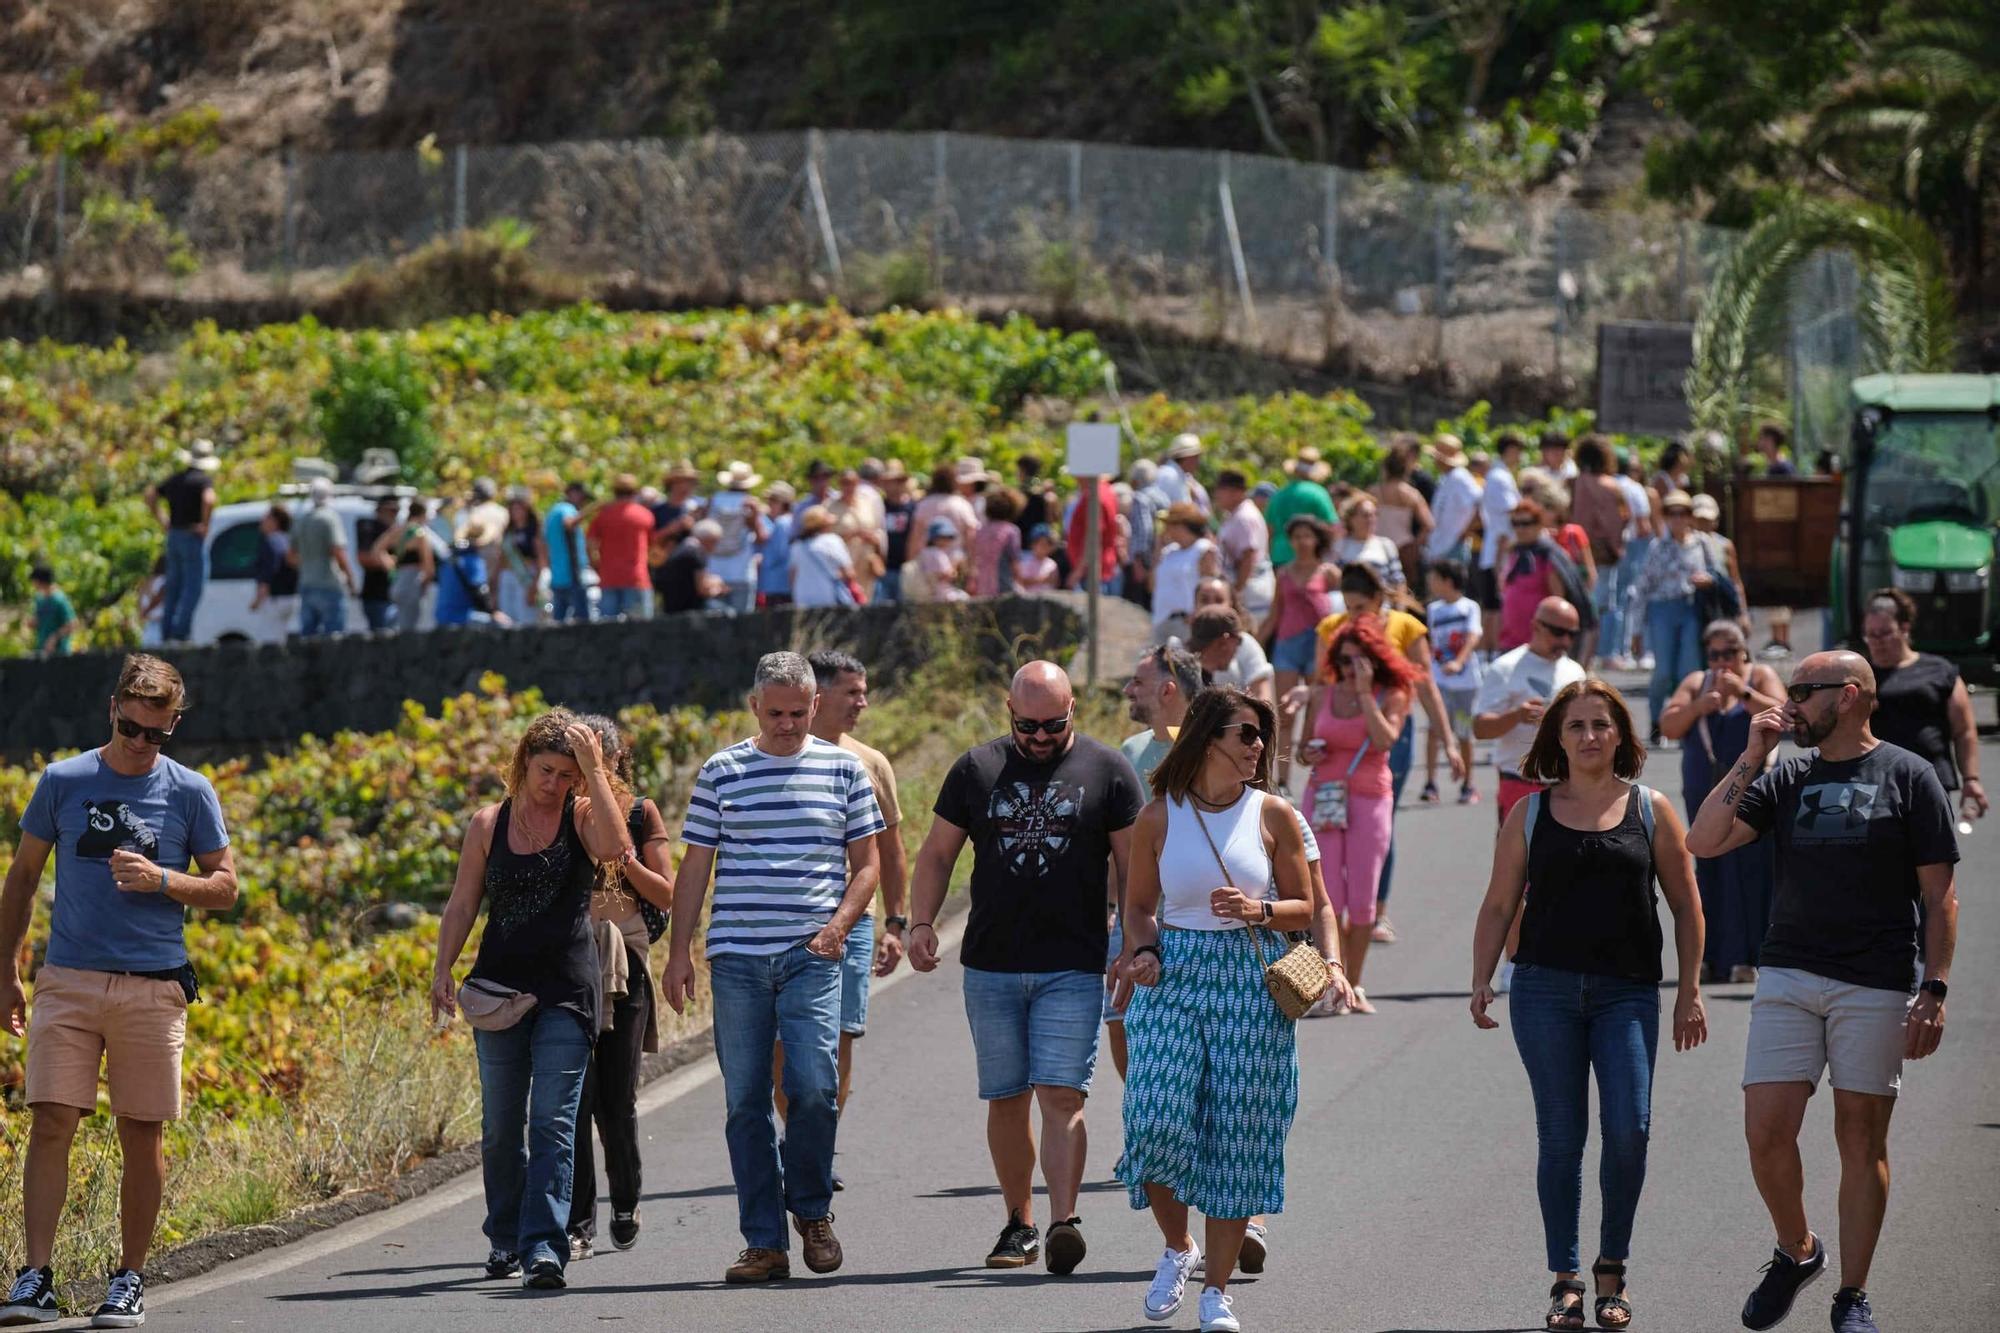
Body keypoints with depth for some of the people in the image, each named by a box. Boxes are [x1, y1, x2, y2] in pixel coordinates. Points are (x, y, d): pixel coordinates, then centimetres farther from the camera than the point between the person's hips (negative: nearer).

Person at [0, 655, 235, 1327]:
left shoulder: (190, 792, 4)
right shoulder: (63, 781, 5)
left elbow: (224, 888, 7)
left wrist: (160, 879, -11)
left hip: (153, 987, 0)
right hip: (68, 980, 0)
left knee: (143, 1138, 3)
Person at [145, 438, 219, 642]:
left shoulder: (175, 479, 12)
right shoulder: (204, 479, -10)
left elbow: (150, 495, 18)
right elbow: (208, 499, -29)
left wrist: (162, 520, 16)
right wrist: (205, 525, -17)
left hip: (173, 536, 7)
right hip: (194, 538, -7)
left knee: (174, 588, 14)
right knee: (192, 589, -4)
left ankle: (167, 634, 14)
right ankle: (180, 633, -12)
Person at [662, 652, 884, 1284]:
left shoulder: (844, 770, 7)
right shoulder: (721, 772, 8)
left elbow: (866, 863, 10)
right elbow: (694, 868, 11)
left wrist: (840, 923, -7)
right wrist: (679, 950, 4)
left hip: (811, 955, -1)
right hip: (737, 957, 1)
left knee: (813, 1085, -16)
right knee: (746, 1102, 0)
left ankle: (811, 1208, 8)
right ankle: (764, 1243, 5)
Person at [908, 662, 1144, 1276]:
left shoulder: (1107, 771, 2)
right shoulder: (977, 769, 8)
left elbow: (1131, 867, 4)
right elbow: (937, 854, 12)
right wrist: (921, 922, -2)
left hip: (1074, 968, -3)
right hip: (991, 968, 3)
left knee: (1062, 1096, -13)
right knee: (1006, 1099, 7)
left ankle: (1064, 1221, -19)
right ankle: (1019, 1224, 17)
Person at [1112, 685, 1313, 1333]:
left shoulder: (1272, 814, 2)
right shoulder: (1159, 817, 3)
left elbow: (1304, 908, 7)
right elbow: (1139, 904, 12)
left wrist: (1260, 910, -13)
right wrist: (1143, 951, -7)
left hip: (1251, 982, 0)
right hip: (1173, 976, 0)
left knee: (1236, 1133, -1)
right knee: (1159, 1121, -13)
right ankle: (1177, 1249, 15)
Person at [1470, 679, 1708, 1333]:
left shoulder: (1651, 810, 7)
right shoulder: (1530, 815, 9)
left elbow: (1686, 906, 10)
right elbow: (1499, 906, 11)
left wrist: (1689, 992, 5)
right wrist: (1481, 981, -2)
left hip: (1627, 992, -1)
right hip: (1546, 990, 1)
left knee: (1628, 1128, -12)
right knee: (1561, 1136, 0)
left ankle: (1612, 1267, 5)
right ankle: (1565, 1279, 7)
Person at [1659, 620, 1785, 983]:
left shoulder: (1761, 677, 7)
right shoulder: (1696, 683, 15)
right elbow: (1668, 727, 6)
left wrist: (1744, 693, -18)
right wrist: (1697, 707, -11)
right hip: (1704, 797, 3)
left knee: (1750, 869, -9)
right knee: (1710, 870, 1)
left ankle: (1745, 958, -8)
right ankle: (1711, 956, 4)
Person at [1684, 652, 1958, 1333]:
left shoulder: (1907, 776, 1)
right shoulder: (1785, 778, 12)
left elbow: (1939, 897, 0)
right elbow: (1703, 842, 3)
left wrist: (1934, 991, -8)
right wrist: (1750, 759, -2)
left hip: (1876, 987, -3)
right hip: (1788, 976, 3)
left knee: (1861, 1138, 1)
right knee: (1767, 1130, -5)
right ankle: (1795, 1250, 19)